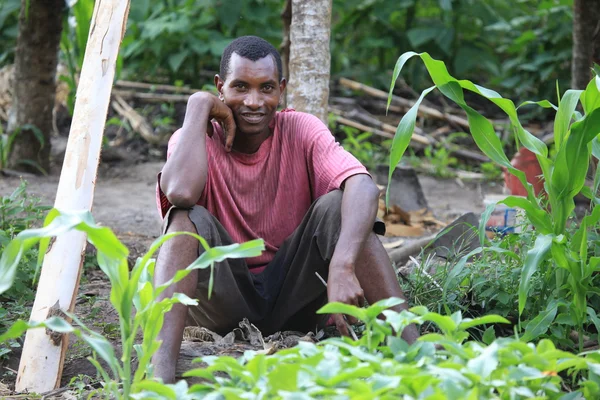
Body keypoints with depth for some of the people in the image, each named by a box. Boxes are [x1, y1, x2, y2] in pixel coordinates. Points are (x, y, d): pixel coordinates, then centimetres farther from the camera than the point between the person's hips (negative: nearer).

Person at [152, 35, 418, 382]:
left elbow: (364, 186, -26)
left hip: (294, 294, 1)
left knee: (339, 204, -22)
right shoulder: (200, 140, -7)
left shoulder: (301, 130, -6)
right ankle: (160, 375, -41)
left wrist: (342, 266, -44)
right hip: (226, 299, -1)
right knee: (187, 218, -27)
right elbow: (181, 193, -32)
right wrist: (199, 105, -20)